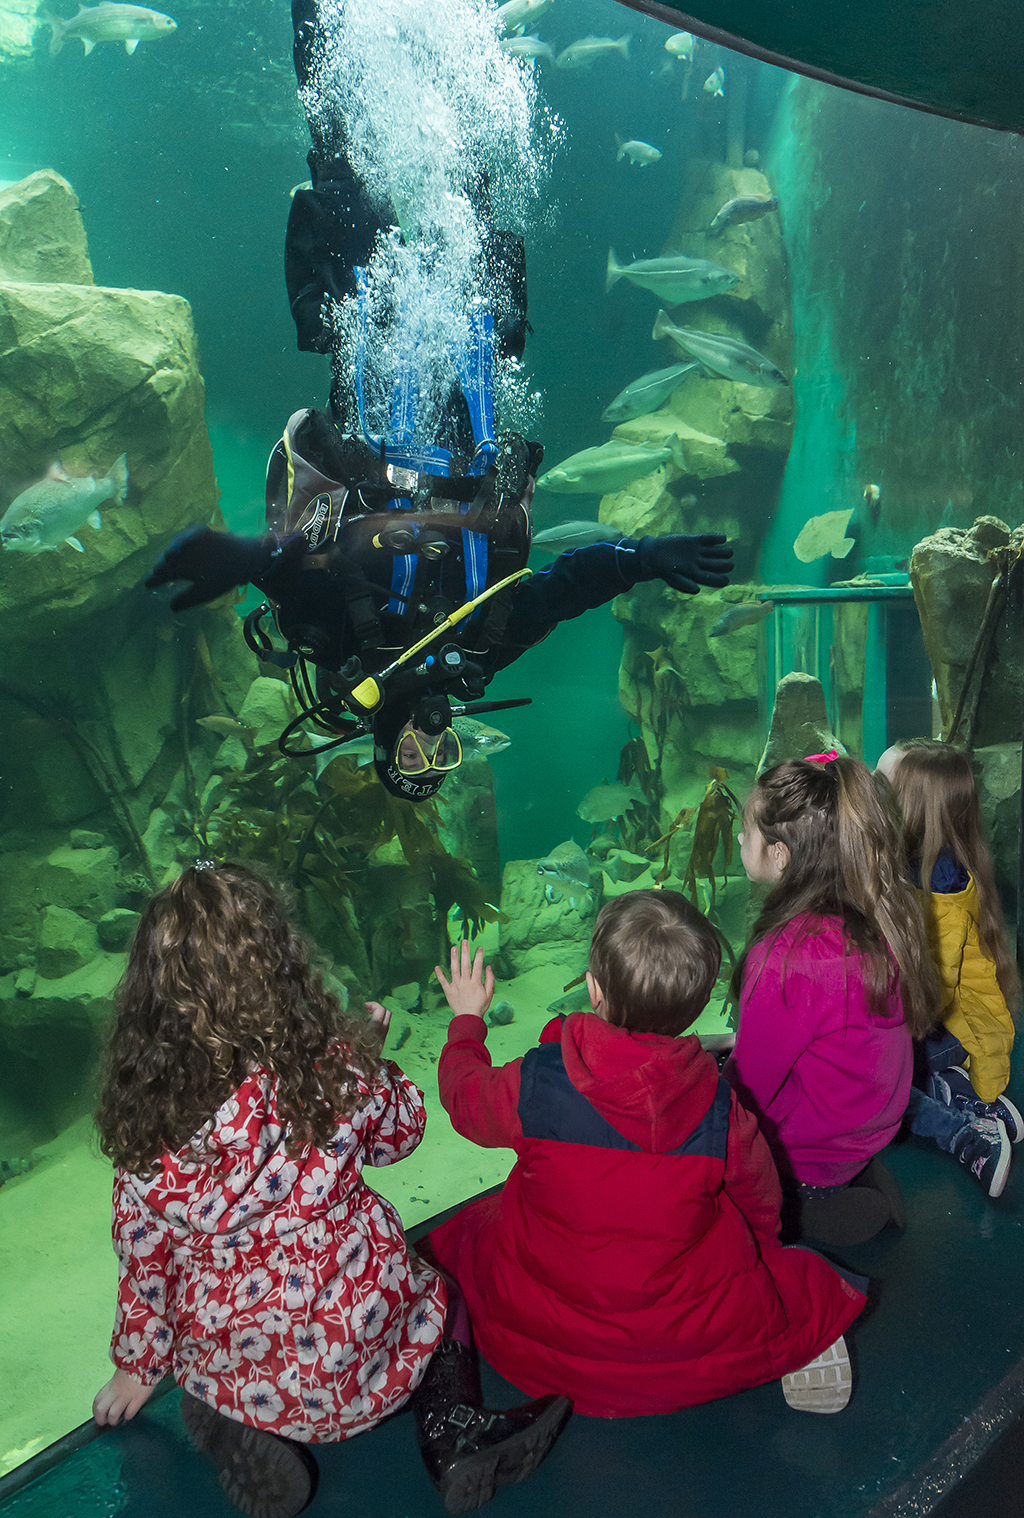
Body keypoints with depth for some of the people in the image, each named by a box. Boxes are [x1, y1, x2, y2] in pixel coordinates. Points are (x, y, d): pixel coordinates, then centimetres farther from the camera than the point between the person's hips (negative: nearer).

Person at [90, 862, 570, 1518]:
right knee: (437, 1292, 30)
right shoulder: (336, 1064, -21)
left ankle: (246, 1447, 6)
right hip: (363, 1335, -1)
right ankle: (452, 1431, 7)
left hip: (236, 1362, 2)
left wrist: (138, 1365, 14)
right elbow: (400, 1132, 0)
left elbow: (147, 1257, -3)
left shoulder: (144, 1119, -17)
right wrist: (371, 1053, 15)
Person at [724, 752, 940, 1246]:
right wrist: (739, 1041, 11)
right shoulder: (882, 914, -10)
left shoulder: (784, 955, -33)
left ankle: (792, 1207, 2)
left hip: (809, 1156, -7)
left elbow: (750, 1088, -20)